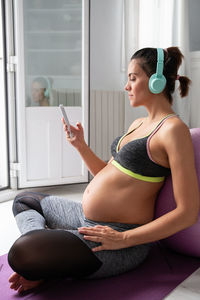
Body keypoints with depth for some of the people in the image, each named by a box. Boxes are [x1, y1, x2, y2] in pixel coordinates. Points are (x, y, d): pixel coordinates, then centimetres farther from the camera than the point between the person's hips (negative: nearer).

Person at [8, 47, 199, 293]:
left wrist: (122, 239, -23)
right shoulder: (137, 124, 12)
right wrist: (80, 145, 6)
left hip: (122, 239, -10)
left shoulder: (173, 129, -17)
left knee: (21, 252, -32)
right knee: (23, 200, 22)